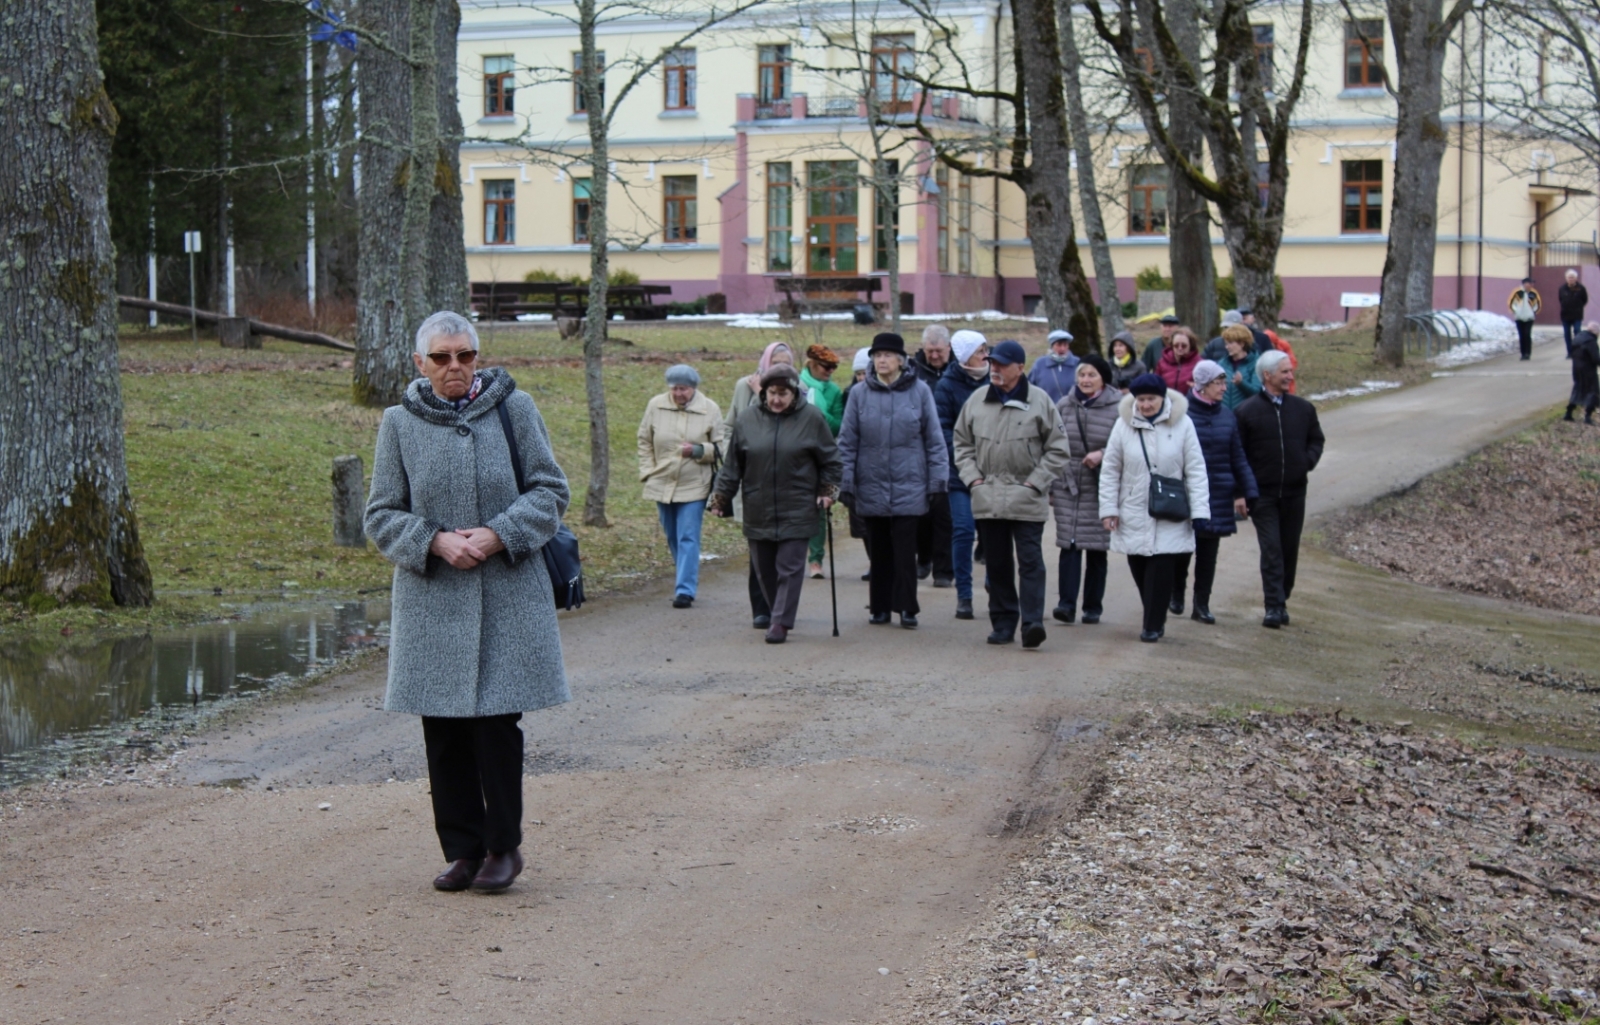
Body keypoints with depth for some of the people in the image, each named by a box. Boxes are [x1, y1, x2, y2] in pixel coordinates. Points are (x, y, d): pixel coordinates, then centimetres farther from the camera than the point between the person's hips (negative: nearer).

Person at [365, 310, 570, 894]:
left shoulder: (514, 408, 1)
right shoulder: (399, 424, 4)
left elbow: (551, 490, 1)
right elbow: (382, 516, 5)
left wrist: (499, 534, -13)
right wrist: (434, 542, -13)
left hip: (508, 596, -2)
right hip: (431, 600, 2)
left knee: (496, 720, -3)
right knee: (443, 730, 4)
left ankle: (503, 846, 13)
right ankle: (462, 850, 17)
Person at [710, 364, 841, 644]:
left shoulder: (811, 418, -2)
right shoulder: (748, 420, 2)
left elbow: (830, 460, 7)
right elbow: (732, 464, 7)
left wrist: (828, 491, -1)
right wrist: (721, 497, 6)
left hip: (797, 512, -3)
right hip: (757, 512, 3)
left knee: (790, 568, -6)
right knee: (764, 569, 9)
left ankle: (781, 623, -5)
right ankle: (780, 615, 24)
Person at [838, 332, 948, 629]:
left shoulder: (919, 391, -1)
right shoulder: (861, 394, 2)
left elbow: (934, 439, 2)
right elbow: (847, 442, 4)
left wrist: (936, 481, 0)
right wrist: (845, 483, 0)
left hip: (908, 486, -2)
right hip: (871, 486, 2)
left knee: (905, 550, -3)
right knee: (878, 549, 9)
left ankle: (906, 607, 6)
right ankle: (880, 606, 18)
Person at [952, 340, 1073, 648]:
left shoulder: (1040, 402, -2)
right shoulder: (977, 400, 7)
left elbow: (1058, 449, 1)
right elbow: (962, 442, 15)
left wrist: (1035, 482, -6)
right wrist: (973, 478, 2)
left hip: (1027, 499, -3)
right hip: (987, 497, 3)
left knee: (1030, 561, -7)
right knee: (997, 563, 9)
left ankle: (1032, 623, -11)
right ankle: (1003, 623, 17)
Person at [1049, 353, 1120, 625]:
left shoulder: (1117, 408, -5)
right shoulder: (1063, 406, 5)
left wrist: (1102, 454, -19)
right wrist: (1047, 486, 7)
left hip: (1100, 489, -1)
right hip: (1067, 487, 2)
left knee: (1097, 547, 6)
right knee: (1069, 544, -6)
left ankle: (1093, 606, 15)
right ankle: (1067, 603, -8)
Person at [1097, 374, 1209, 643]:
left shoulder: (1181, 424, -4)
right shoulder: (1124, 424, -1)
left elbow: (1195, 470, -2)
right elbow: (1110, 471, 4)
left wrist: (1199, 510, -7)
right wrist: (1109, 508, -1)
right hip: (1134, 513, 2)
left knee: (1162, 568, -8)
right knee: (1139, 568, 4)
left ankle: (1153, 625, 3)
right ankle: (1155, 618, 22)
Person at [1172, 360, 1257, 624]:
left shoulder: (1226, 415, 6)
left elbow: (1238, 458, 11)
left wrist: (1245, 492, 7)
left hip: (1218, 494, 4)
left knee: (1209, 552, 7)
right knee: (1182, 548, 4)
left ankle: (1202, 604, 14)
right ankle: (1176, 596, 26)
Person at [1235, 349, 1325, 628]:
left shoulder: (1303, 408, 6)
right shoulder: (1246, 411, -5)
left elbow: (1316, 439, 18)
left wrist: (1308, 461, -2)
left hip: (1294, 492, 4)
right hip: (1263, 493, -4)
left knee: (1289, 549, 9)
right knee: (1271, 549, -8)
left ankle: (1281, 601, 22)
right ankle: (1274, 607, -9)